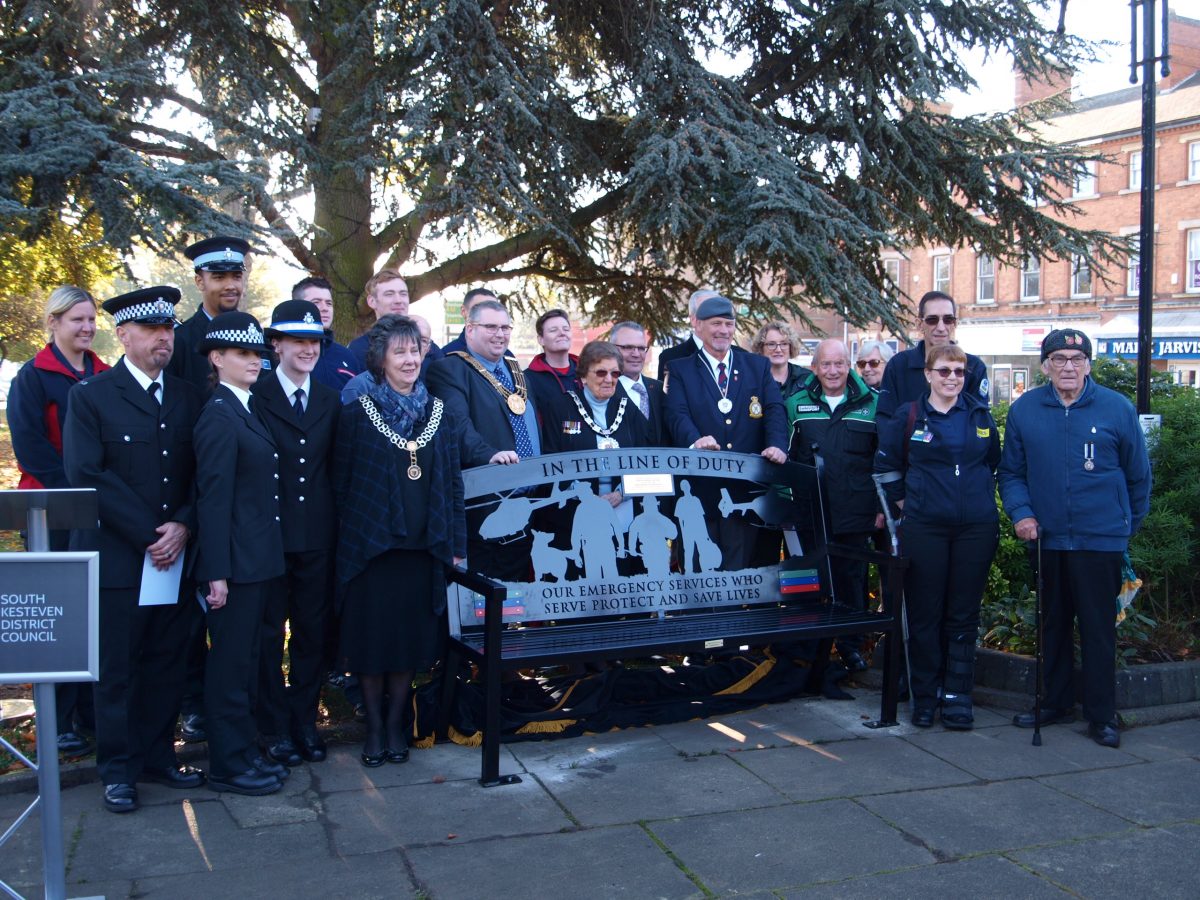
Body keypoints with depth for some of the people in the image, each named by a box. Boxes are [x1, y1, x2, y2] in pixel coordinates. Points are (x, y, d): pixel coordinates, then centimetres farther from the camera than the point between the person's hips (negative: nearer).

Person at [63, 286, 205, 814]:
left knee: (166, 666, 11)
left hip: (176, 557, 4)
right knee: (116, 671, 4)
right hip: (117, 558, -4)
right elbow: (86, 476, -11)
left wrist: (183, 526, -9)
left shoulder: (188, 398, 11)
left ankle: (157, 756, 23)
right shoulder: (91, 396, -2)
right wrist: (148, 534, -14)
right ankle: (118, 769, 16)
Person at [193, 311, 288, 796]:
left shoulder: (246, 411, 13)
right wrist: (217, 572, -20)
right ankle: (228, 764, 13)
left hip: (257, 558, 9)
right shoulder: (219, 416, -14)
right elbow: (212, 498, -18)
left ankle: (245, 751, 29)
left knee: (246, 660, 17)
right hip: (235, 561, -9)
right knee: (230, 662, 1)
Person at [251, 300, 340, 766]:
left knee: (313, 632, 11)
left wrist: (336, 524, 3)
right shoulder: (255, 398, -5)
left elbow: (335, 468, 11)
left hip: (318, 535, 4)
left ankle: (305, 721, 24)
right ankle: (275, 728, 18)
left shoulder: (330, 401, 9)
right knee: (268, 633, 7)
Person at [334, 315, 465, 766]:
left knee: (411, 638, 8)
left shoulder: (440, 412, 6)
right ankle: (374, 727, 20)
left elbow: (453, 482, 8)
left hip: (423, 546, 2)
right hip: (372, 544, -2)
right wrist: (345, 542, -2)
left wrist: (456, 544, 4)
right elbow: (342, 482, 0)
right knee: (372, 636, 5)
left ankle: (395, 723, 24)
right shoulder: (358, 412, -2)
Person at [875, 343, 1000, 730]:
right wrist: (903, 502, 5)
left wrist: (983, 498, 13)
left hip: (976, 528, 2)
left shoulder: (980, 415, 8)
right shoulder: (908, 416, 2)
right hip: (924, 528, -2)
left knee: (964, 615, 6)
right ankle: (925, 697, 13)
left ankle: (957, 697, 14)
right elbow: (886, 464, 10)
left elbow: (994, 463, 20)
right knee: (924, 614, 3)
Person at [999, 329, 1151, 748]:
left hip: (1101, 540, -3)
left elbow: (1138, 475, 6)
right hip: (1046, 538, 3)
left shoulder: (1118, 409, -4)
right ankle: (1057, 702, 28)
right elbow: (1011, 472, 9)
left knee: (1098, 628, 2)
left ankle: (1101, 716, 13)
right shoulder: (1024, 410, 2)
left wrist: (1129, 524, 10)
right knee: (1053, 624, 14)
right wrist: (1020, 512, -6)